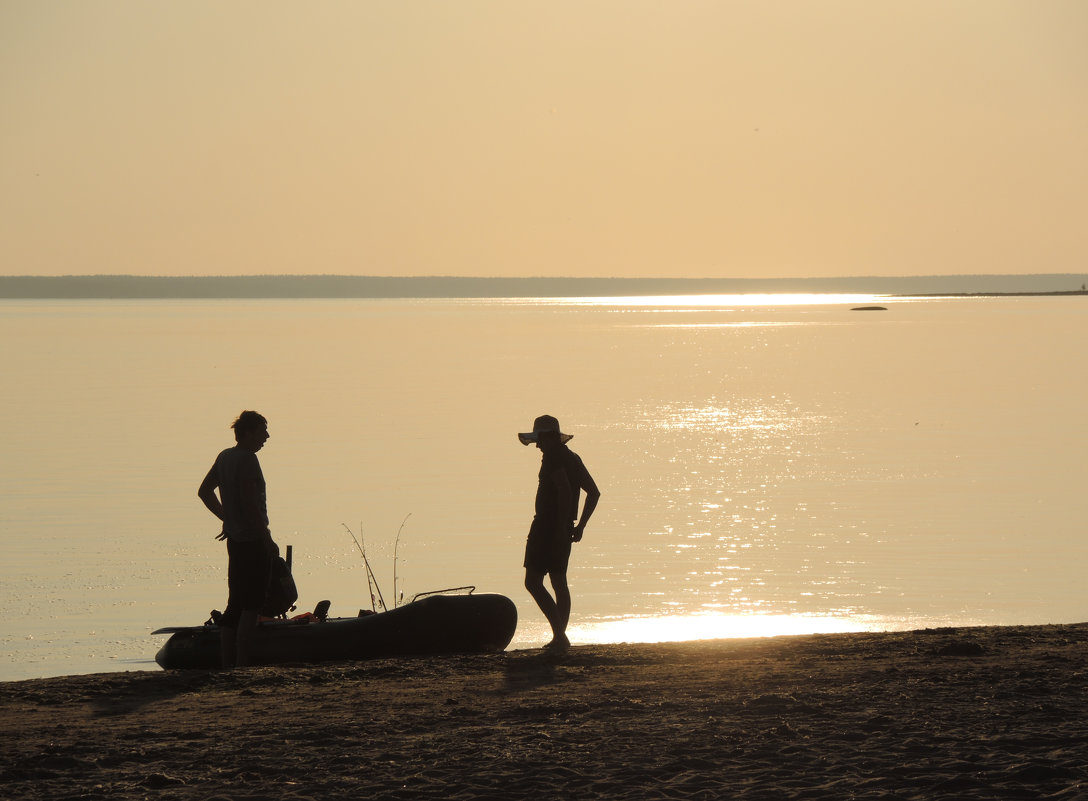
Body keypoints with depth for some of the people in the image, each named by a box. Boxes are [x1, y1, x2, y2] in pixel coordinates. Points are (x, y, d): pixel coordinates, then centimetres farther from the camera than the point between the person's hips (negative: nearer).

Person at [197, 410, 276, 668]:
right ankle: (242, 665, -9)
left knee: (235, 605, 13)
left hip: (235, 539, 9)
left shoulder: (225, 457, 12)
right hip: (252, 542, -9)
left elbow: (204, 491, 23)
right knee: (251, 607, -7)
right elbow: (250, 504, -21)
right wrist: (268, 541, -16)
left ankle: (227, 663, 16)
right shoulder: (247, 459, -15)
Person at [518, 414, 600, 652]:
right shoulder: (573, 458, 16)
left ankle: (560, 634, -18)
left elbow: (564, 490, -26)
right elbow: (594, 492, 19)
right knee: (559, 582, 15)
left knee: (533, 581, -8)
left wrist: (561, 527, -24)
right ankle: (560, 637, 15)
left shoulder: (552, 457, -13)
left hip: (546, 527, -9)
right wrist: (580, 526, 18)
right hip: (563, 529, 9)